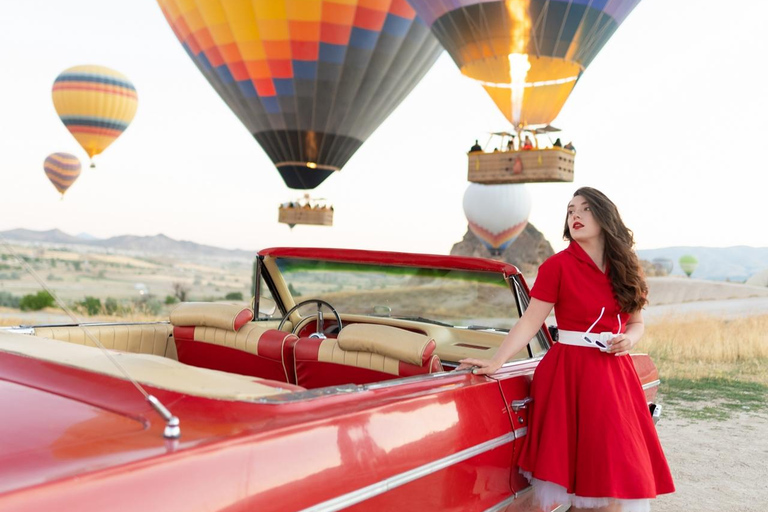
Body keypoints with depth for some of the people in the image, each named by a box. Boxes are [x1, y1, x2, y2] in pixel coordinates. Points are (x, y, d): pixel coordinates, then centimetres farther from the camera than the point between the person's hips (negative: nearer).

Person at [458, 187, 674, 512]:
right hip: (570, 375, -5)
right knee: (579, 471, -3)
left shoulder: (625, 269, 10)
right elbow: (529, 322, -9)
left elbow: (636, 322, 19)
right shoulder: (557, 266, -5)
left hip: (615, 375, 5)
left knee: (621, 471, 5)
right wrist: (496, 362, -20)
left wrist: (629, 339, -4)